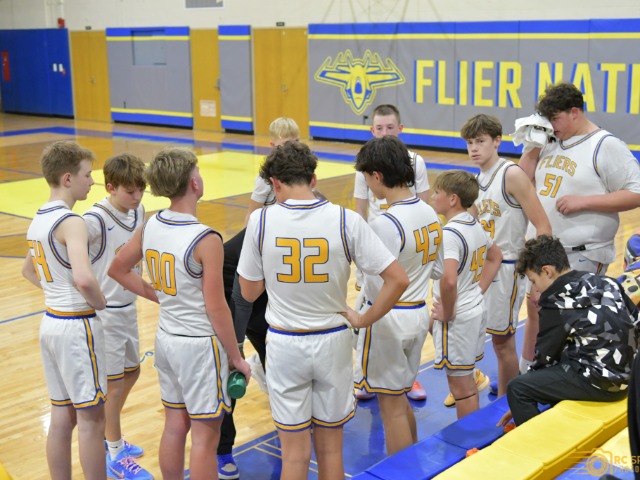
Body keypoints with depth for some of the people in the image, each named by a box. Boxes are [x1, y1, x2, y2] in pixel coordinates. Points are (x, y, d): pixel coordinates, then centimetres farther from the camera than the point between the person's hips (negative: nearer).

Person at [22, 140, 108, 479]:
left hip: (51, 321, 9)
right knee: (90, 420, 1)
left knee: (61, 417, 16)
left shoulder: (39, 220, 10)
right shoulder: (70, 222, -18)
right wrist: (100, 302, -14)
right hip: (77, 325, -9)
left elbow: (28, 271, 27)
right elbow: (83, 279, -33)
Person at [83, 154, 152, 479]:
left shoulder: (137, 212, 0)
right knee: (113, 384, 2)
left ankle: (110, 437, 40)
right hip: (104, 314, -8)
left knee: (131, 372, 19)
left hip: (128, 308, 8)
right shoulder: (95, 220, -22)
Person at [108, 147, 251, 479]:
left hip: (166, 338, 7)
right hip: (200, 344, -7)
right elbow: (216, 308, -17)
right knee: (204, 436, 5)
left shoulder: (150, 226, -2)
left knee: (175, 426, 18)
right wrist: (236, 357, -7)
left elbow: (117, 270, 12)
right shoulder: (206, 240, -22)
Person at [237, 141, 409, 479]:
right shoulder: (346, 220, -11)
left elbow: (249, 292, -1)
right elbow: (398, 279, -13)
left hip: (284, 344, -1)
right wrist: (363, 320, -1)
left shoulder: (260, 220, -11)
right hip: (332, 341, 1)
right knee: (331, 449, 17)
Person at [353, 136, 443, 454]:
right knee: (400, 399, 22)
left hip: (389, 319, -8)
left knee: (392, 406, 6)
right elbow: (438, 266, 11)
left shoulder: (385, 224, -23)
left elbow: (379, 287, -23)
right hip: (419, 313, 8)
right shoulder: (429, 213, 2)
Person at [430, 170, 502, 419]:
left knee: (460, 386, 3)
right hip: (477, 309, 9)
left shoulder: (449, 233, -23)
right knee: (468, 379, 22)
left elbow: (448, 280, -35)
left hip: (457, 318, -9)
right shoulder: (476, 226, 5)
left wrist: (447, 313, -20)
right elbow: (495, 257, 21)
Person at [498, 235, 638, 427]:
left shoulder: (556, 303, -11)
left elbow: (545, 357, -3)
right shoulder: (605, 282, 6)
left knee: (516, 388, -5)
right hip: (627, 375, 9)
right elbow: (635, 320, 11)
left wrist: (520, 406, 9)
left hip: (599, 382, -9)